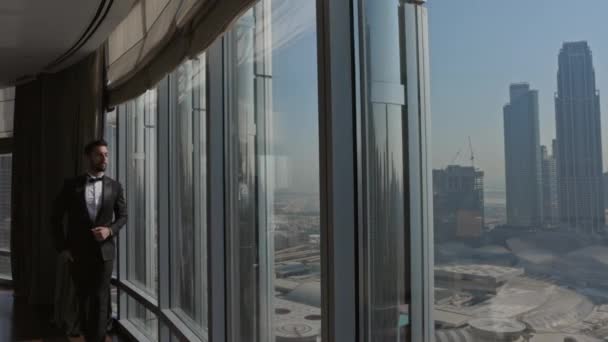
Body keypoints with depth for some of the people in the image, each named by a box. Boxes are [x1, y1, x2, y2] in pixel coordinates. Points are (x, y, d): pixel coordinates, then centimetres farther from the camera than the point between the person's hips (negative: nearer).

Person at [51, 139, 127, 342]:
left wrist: (110, 230, -11)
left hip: (104, 251, 0)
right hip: (78, 252, 1)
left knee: (100, 299, -2)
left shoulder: (114, 186, 2)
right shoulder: (71, 185, -1)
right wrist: (61, 247, -2)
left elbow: (123, 216, 8)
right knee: (83, 297, 14)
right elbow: (56, 217, 4)